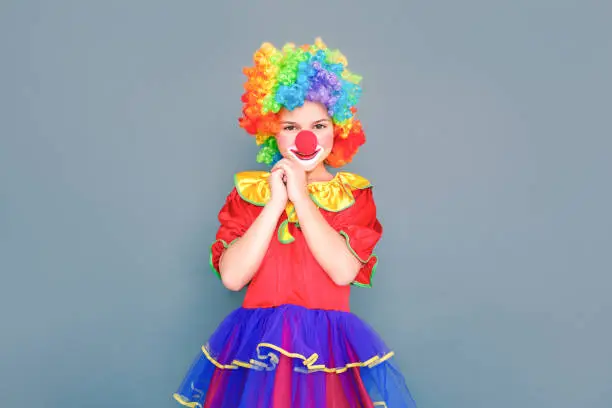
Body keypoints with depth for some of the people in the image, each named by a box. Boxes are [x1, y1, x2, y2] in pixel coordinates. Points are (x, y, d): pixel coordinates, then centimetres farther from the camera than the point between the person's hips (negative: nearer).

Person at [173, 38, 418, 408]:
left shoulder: (354, 194, 3)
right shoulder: (248, 191, 4)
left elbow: (345, 271, -15)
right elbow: (232, 276, -9)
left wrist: (300, 195, -12)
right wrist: (276, 200, -11)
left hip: (331, 347, 0)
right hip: (257, 346, 1)